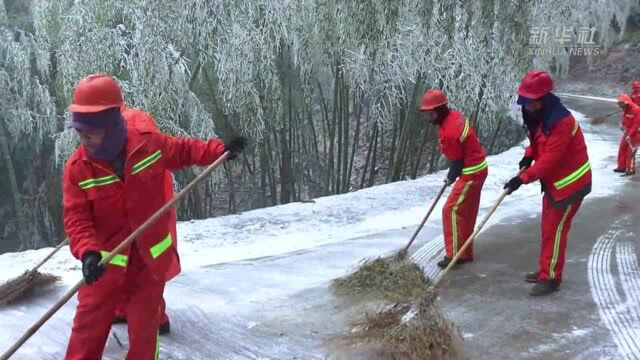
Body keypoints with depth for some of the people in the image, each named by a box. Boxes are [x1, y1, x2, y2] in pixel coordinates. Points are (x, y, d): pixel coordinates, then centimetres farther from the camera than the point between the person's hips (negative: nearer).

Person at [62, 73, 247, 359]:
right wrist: (87, 252, -30)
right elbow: (76, 218, -14)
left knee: (144, 325, 12)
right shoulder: (77, 168, -13)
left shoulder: (149, 144, -12)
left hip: (152, 254, 0)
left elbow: (184, 151, 6)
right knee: (89, 323, 4)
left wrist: (221, 150, -6)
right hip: (107, 258, 0)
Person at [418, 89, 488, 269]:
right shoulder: (454, 115, 3)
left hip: (471, 173, -10)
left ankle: (455, 254, -1)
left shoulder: (449, 133, -28)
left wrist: (451, 178, 3)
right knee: (466, 213, 16)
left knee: (451, 210, -7)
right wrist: (452, 176, 15)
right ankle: (465, 253, 25)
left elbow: (456, 162, -18)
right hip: (477, 168, 10)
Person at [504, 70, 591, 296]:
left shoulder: (561, 121, -29)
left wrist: (523, 178, -32)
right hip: (553, 181, 9)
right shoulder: (537, 116, 1)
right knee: (548, 227, 17)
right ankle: (546, 269, 29)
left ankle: (551, 278, 5)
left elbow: (550, 159, -31)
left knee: (555, 230, -4)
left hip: (570, 183, -9)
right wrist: (528, 156, -2)